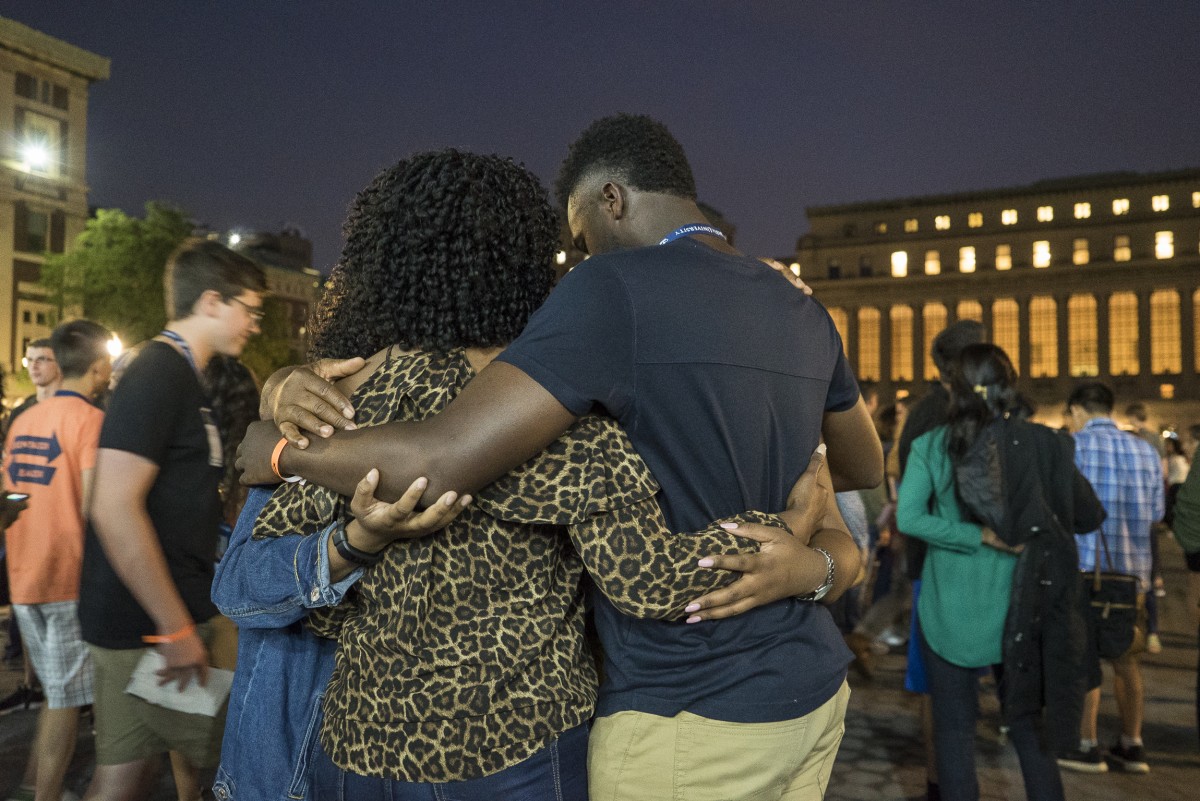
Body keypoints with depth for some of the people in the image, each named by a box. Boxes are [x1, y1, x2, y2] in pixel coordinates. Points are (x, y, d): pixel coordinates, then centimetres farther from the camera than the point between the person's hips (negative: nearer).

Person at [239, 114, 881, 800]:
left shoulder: (616, 289, -19)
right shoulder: (805, 314, 4)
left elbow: (438, 462, -26)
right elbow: (865, 469, 20)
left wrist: (278, 450, -9)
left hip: (686, 720, -7)